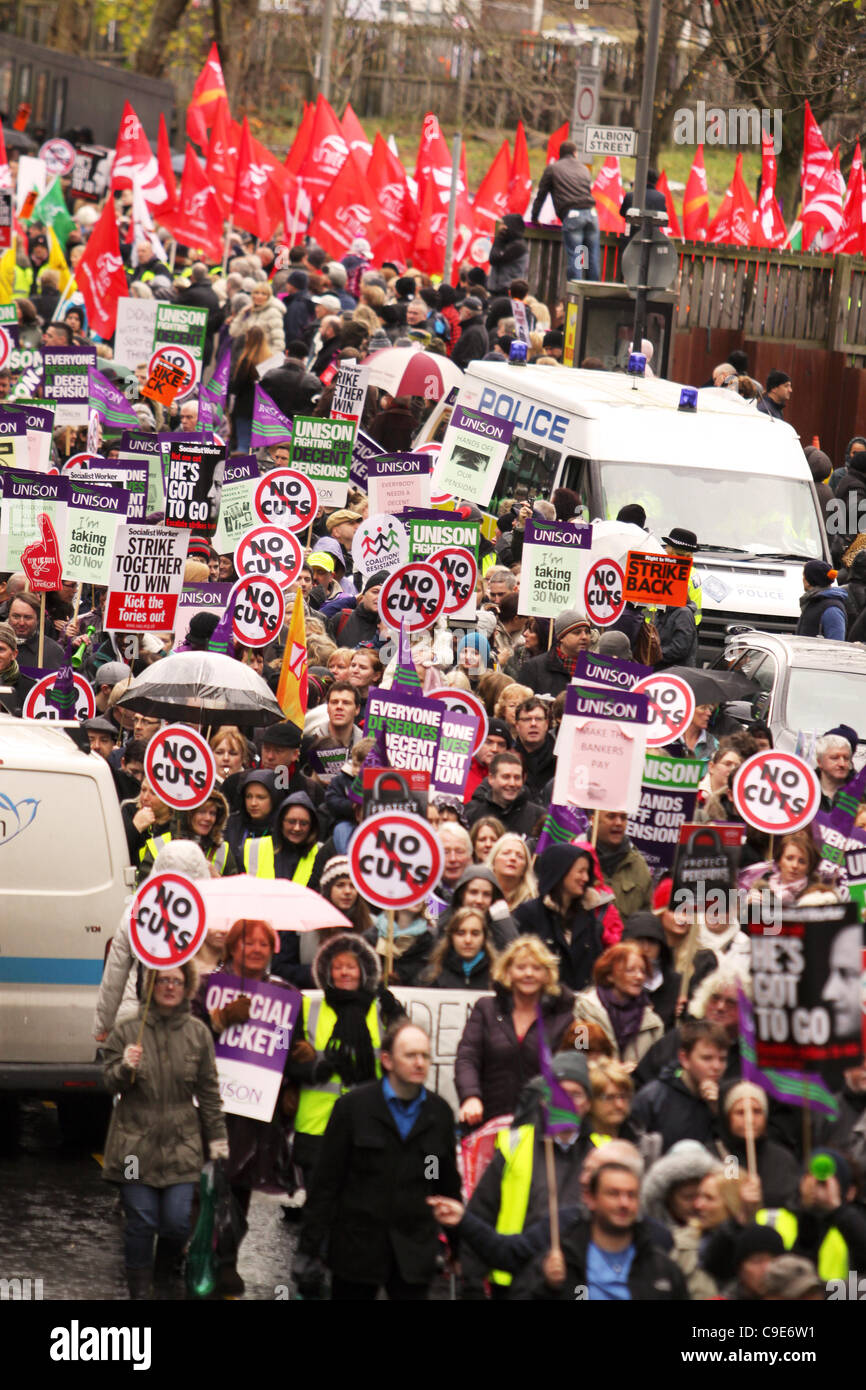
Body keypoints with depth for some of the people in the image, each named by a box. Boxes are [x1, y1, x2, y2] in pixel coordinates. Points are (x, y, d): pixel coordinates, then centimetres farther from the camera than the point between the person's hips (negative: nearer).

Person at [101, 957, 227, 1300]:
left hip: (181, 1143, 1)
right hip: (136, 1141, -1)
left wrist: (216, 1135, 10)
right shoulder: (126, 1031, 1)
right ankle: (139, 1290, 14)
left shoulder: (198, 1033, 5)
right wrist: (125, 1068, -22)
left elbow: (208, 1090, 11)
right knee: (141, 1223, -2)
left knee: (177, 1222, -3)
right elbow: (110, 1083, -1)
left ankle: (166, 1278, 25)